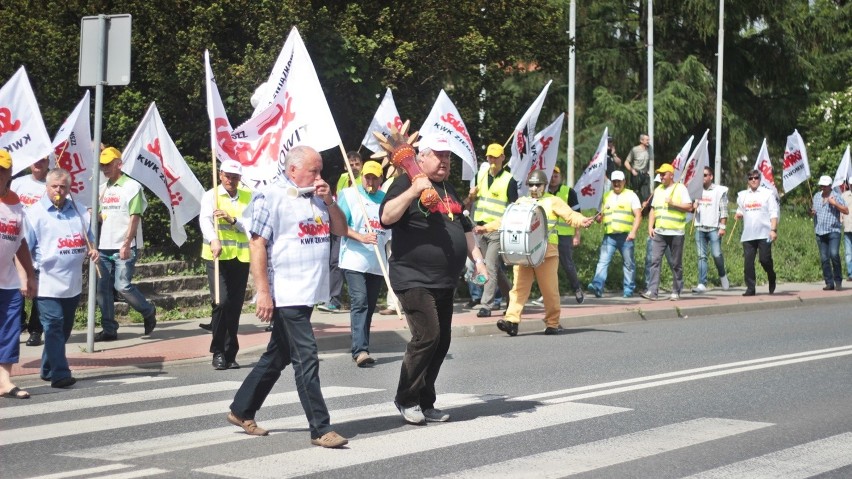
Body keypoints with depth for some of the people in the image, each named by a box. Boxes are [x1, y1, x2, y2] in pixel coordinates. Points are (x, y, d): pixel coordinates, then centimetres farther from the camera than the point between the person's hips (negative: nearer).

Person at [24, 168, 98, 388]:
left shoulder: (78, 211, 11)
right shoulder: (35, 213, -4)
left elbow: (88, 239, 24)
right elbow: (24, 249, -4)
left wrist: (91, 251, 1)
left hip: (73, 284, 6)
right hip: (48, 284, -6)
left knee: (64, 329, 13)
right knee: (54, 327, -12)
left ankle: (48, 369, 27)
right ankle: (60, 374, -14)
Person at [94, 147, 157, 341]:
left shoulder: (132, 186, -6)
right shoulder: (102, 189, 15)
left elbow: (134, 218, -10)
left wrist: (126, 244, -17)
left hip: (124, 248, -7)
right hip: (104, 246, 7)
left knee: (122, 286, -12)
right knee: (103, 288, 3)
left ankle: (148, 312, 13)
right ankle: (109, 330, 11)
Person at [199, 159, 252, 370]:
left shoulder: (248, 197, 12)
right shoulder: (211, 196, 2)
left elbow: (251, 224, 1)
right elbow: (205, 220, -16)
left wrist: (233, 220, -18)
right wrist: (213, 240, -34)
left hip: (241, 257, 3)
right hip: (217, 257, -3)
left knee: (235, 306, 5)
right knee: (221, 302, -15)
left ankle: (230, 354, 14)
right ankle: (218, 352, -4)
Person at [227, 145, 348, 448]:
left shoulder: (317, 197, 14)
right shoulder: (271, 197, -9)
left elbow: (341, 230, 16)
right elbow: (257, 244, -13)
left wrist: (329, 201, -1)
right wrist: (263, 292, -18)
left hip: (309, 293, 8)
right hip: (286, 295, -8)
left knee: (277, 357, 15)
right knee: (306, 358, -9)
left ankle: (242, 411, 28)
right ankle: (320, 429, -6)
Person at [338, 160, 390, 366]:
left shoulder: (386, 199, 14)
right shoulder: (349, 194, 1)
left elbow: (391, 230, 21)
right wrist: (361, 238, -22)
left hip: (378, 264, 5)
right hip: (354, 261, -5)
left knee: (369, 306, 8)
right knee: (359, 303, -17)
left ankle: (361, 348, 16)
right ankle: (360, 350, -24)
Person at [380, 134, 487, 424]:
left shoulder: (448, 191, 20)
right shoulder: (408, 184, -6)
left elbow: (464, 228, 31)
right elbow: (386, 218, -21)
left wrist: (477, 259, 22)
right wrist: (413, 191, -29)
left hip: (445, 281, 8)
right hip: (414, 278, -8)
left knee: (441, 342, 7)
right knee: (427, 336, -16)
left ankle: (425, 403, 16)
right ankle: (406, 399, 0)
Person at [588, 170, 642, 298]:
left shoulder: (631, 195, 6)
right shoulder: (606, 196, 18)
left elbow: (638, 216, 0)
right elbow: (602, 215, 24)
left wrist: (633, 232, -12)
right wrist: (598, 218, -1)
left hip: (625, 236, -3)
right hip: (609, 235, 3)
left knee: (628, 263, 5)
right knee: (603, 261, -11)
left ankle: (629, 289, 13)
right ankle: (597, 286, -20)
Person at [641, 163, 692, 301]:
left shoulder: (680, 188, 0)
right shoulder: (658, 190, 15)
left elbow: (689, 207, -6)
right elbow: (653, 210, 18)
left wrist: (673, 203, -16)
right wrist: (650, 226, 7)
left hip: (676, 233, -4)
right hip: (659, 233, 4)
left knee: (676, 264, 4)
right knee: (655, 261, -7)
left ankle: (676, 292, 12)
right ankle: (652, 291, -11)